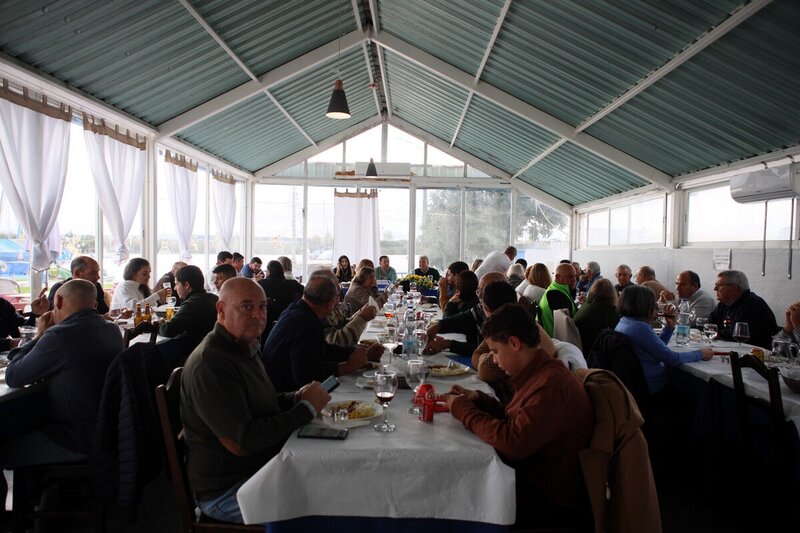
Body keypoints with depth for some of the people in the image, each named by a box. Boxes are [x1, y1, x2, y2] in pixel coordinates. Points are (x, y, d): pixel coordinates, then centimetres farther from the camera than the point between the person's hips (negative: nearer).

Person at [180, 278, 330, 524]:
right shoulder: (210, 364, -23)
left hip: (264, 465, 9)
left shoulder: (246, 347, 8)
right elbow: (241, 443, -26)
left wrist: (298, 397, -2)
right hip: (227, 491, -9)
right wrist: (307, 408, -18)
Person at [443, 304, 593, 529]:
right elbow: (515, 419, 12)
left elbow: (512, 443, -30)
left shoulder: (551, 384, -27)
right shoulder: (539, 373, 5)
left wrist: (463, 409, -18)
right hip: (532, 476, 8)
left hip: (552, 501, -8)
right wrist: (477, 399, 0)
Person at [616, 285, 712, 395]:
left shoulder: (624, 322, 5)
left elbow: (658, 347, 16)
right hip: (650, 386, -9)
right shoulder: (641, 328, -24)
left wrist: (670, 326, 6)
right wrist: (700, 354, -6)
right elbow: (673, 359, -20)